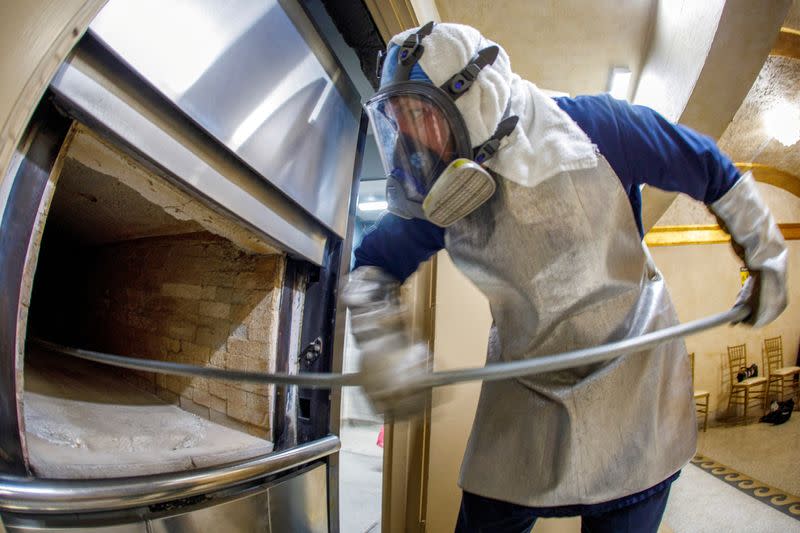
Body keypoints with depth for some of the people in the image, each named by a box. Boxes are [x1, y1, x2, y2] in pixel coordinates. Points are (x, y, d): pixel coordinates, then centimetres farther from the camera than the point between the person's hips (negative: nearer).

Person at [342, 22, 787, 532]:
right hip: (523, 397, 2)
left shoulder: (596, 127, -16)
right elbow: (373, 265, 1)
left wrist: (766, 257, 8)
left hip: (632, 382, -1)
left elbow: (714, 170, -1)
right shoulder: (443, 196, -9)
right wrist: (382, 342, -18)